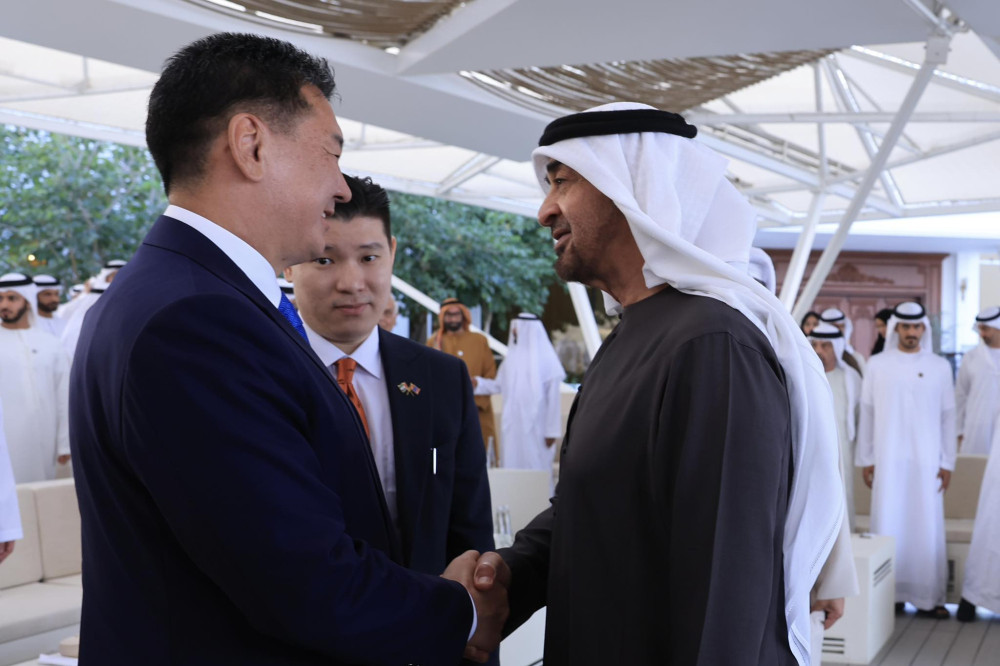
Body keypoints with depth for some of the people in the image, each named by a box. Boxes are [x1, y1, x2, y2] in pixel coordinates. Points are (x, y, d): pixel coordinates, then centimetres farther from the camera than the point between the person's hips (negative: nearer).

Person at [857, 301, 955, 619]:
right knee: (887, 527, 0)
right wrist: (865, 459, 3)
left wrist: (947, 462, 2)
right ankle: (889, 594, 6)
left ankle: (928, 597, 5)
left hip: (927, 461, 0)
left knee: (927, 528, 0)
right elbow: (867, 413, 6)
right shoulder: (878, 365, 4)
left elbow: (948, 416, 6)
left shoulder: (940, 367, 6)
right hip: (887, 459, 0)